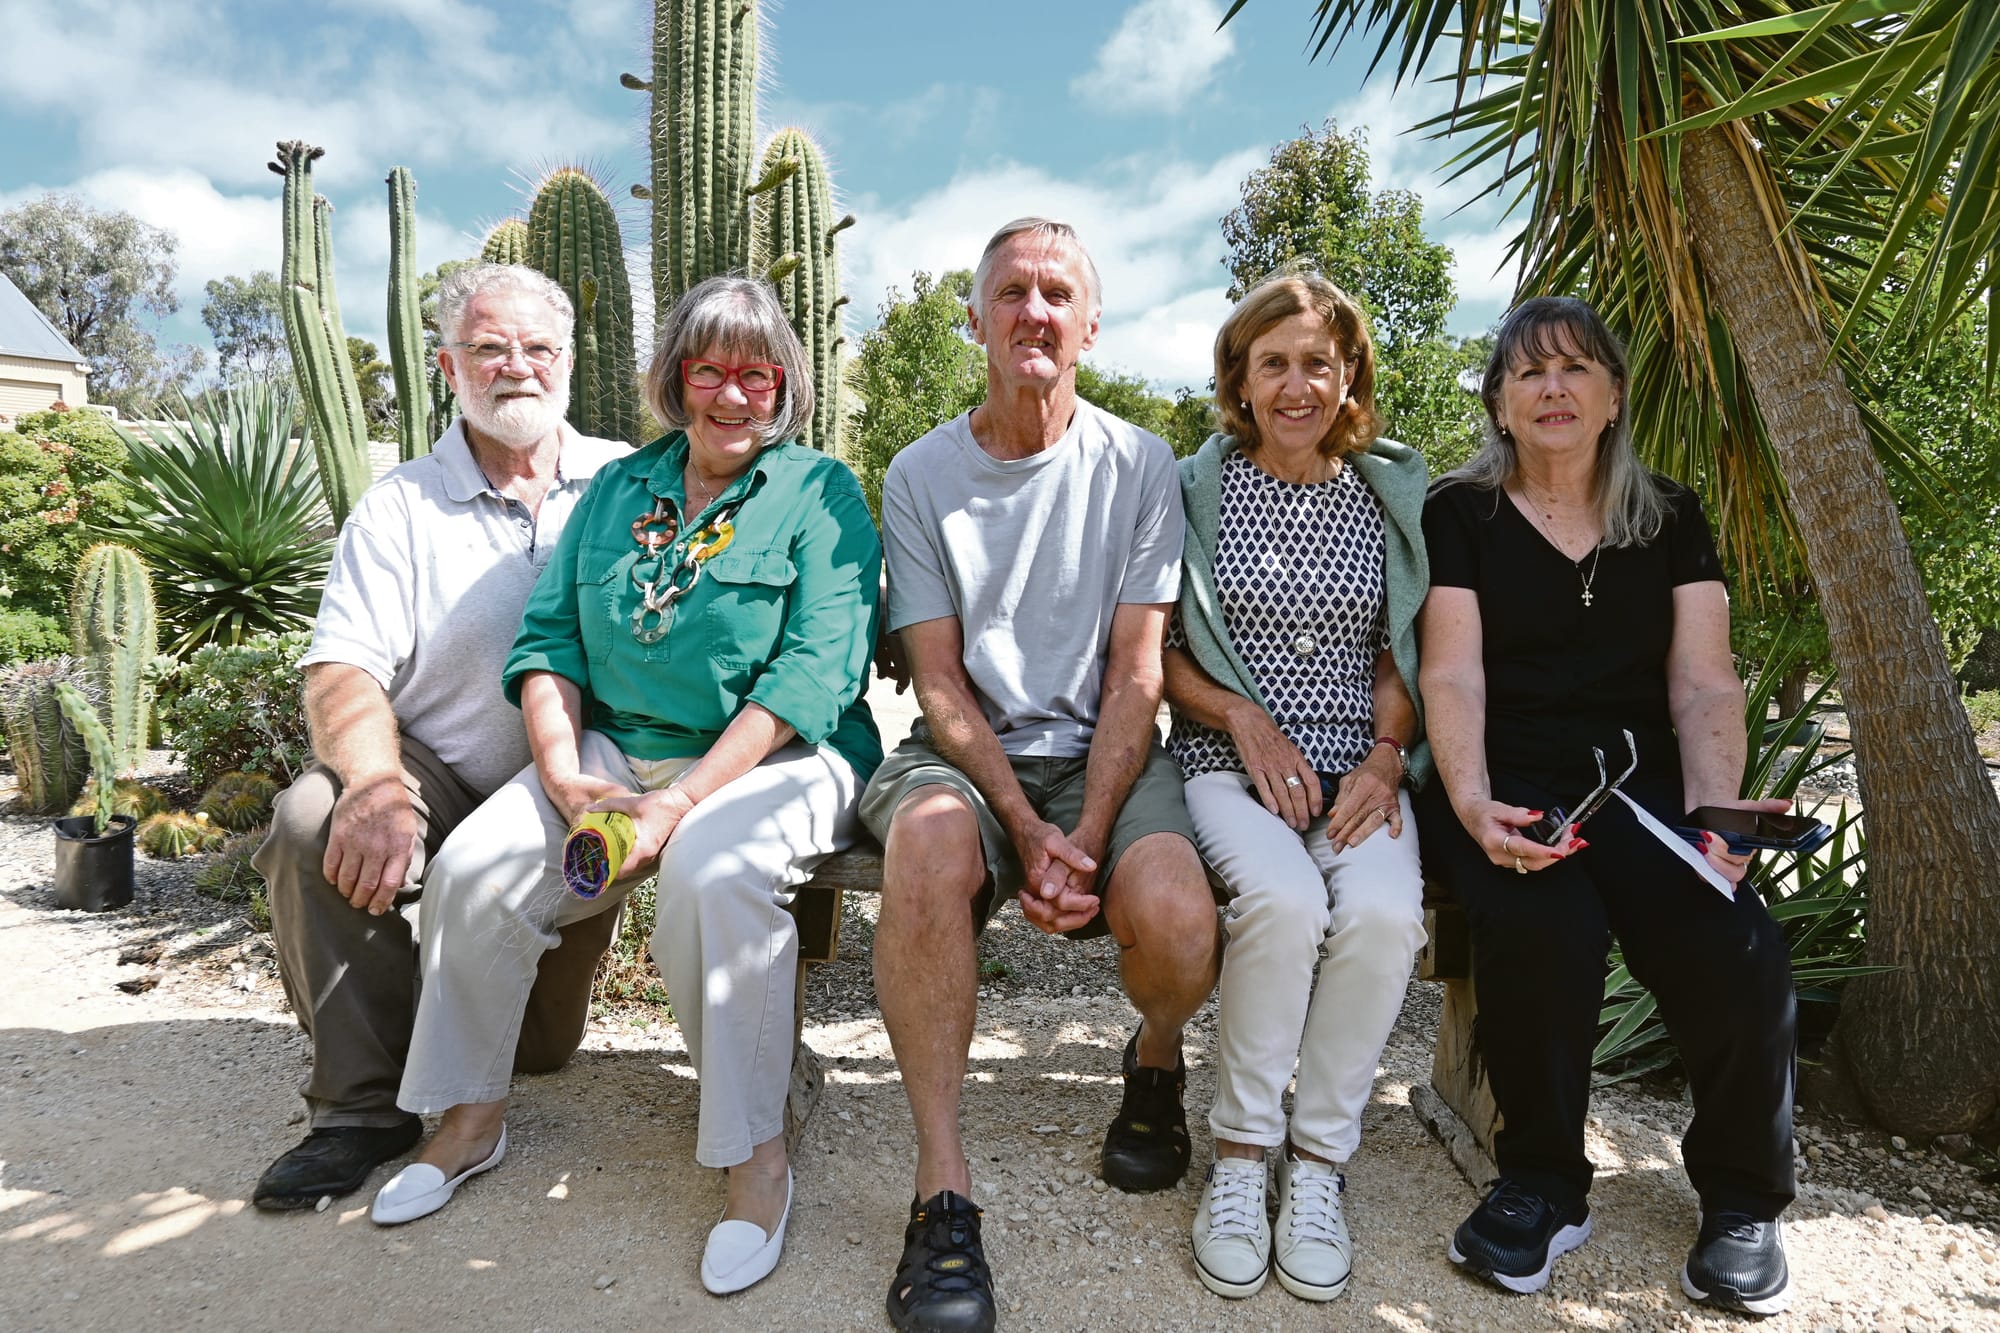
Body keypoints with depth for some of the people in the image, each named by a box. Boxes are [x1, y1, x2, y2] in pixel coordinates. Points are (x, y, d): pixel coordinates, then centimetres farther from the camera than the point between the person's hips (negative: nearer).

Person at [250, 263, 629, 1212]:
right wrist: (379, 786, -29)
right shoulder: (399, 509, 2)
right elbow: (343, 672, -8)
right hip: (443, 782, 0)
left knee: (538, 1047, -5)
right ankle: (364, 1101, -12)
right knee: (313, 820, -31)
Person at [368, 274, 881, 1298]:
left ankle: (754, 1153, -16)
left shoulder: (821, 493, -1)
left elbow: (813, 672, -13)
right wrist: (563, 776, -8)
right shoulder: (618, 489, 16)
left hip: (775, 756, -4)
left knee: (712, 875, -35)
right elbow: (549, 637, 11)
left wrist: (682, 802, -21)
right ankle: (469, 1115, 7)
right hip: (617, 748, 5)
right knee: (473, 864, -16)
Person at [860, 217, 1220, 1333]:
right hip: (967, 751, 0)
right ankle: (944, 1188, -21)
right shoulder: (922, 474, 3)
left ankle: (1156, 1060, 12)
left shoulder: (1139, 466, 2)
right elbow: (940, 681, -3)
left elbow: (1136, 672, -3)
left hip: (1106, 750, 0)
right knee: (928, 842, -35)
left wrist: (1090, 834, -16)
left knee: (1178, 924, -28)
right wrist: (1027, 830, -16)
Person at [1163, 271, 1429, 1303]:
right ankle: (1239, 1157, -9)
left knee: (1384, 912, -29)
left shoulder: (1392, 495, 11)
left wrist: (1386, 761, -5)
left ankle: (1317, 1161, -7)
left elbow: (1401, 658, 12)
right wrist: (1246, 720, -10)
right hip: (1227, 756, -2)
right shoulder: (1197, 488, 5)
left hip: (1357, 764, 2)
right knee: (1283, 900, -32)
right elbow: (1161, 654, 5)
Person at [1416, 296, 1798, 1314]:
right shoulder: (1459, 513, 7)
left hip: (1640, 783, 3)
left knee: (1738, 955, -25)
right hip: (1506, 785, -2)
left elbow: (1704, 683, 7)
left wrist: (1714, 810, -11)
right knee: (1544, 932, -33)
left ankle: (1744, 1199, 6)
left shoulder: (1670, 518, 16)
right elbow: (1452, 675, -5)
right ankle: (1543, 1188, -5)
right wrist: (1472, 805, -21)